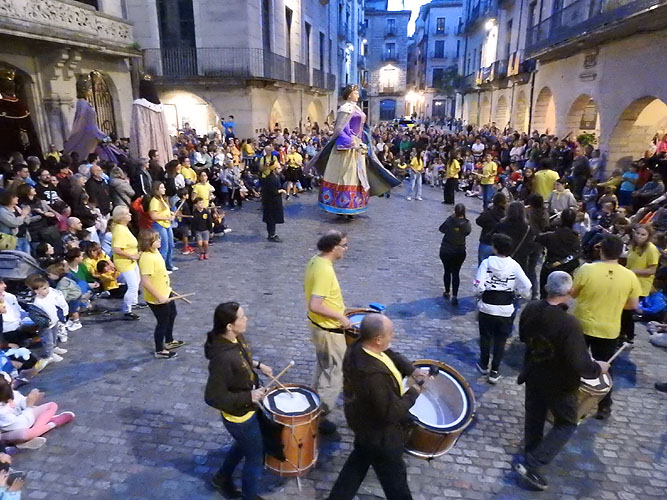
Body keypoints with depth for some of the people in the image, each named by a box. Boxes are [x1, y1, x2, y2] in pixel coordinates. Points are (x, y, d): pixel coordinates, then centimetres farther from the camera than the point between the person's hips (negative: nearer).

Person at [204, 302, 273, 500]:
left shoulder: (236, 337, -12)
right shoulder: (222, 358, -38)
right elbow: (213, 397, -29)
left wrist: (258, 365, 1)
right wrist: (248, 397, -27)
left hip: (247, 408, 8)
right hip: (240, 417, -8)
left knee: (243, 444, 32)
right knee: (256, 456, 15)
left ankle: (222, 478, 55)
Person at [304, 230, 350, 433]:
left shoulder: (315, 260, 1)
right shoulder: (325, 270, -29)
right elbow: (315, 306, -34)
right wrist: (340, 317, -23)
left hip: (318, 325, 10)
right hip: (329, 330, -10)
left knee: (324, 366, 27)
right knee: (336, 372, 6)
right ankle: (319, 415, 17)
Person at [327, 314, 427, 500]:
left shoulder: (358, 347, -16)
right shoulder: (374, 374, -43)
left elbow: (391, 355, 2)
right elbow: (392, 412, -33)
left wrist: (412, 370, -11)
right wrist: (414, 392, -19)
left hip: (364, 421, 9)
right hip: (379, 432, -8)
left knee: (360, 459, 31)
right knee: (394, 476, 19)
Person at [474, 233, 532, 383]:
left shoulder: (487, 263, -13)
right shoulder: (514, 265, -9)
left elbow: (479, 287, -19)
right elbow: (526, 288, -12)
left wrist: (483, 292, 3)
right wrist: (514, 291, 7)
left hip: (487, 307, 0)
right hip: (506, 309, 1)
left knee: (485, 337, 20)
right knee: (500, 340, 14)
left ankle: (484, 365, 36)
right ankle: (494, 371, 19)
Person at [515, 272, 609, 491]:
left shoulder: (531, 309, -14)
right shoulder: (569, 324, -34)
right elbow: (580, 365, -29)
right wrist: (598, 368, -9)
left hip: (533, 375, 6)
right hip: (559, 384, -6)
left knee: (534, 418, 24)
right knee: (566, 424, 16)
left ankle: (530, 455, 45)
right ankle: (531, 465, 11)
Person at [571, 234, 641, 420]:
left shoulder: (586, 269, -18)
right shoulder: (630, 276, -11)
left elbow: (573, 294, -6)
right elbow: (633, 305, -1)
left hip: (582, 326, -1)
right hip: (609, 331, 1)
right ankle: (604, 407, 25)